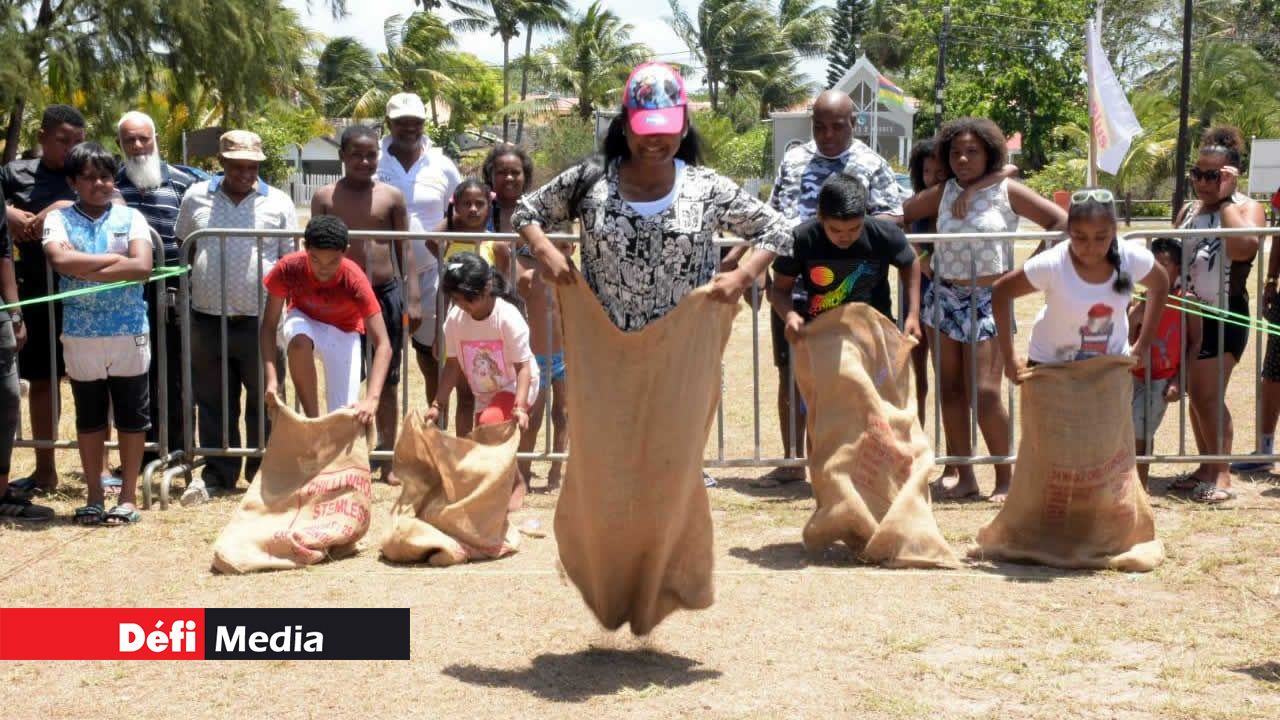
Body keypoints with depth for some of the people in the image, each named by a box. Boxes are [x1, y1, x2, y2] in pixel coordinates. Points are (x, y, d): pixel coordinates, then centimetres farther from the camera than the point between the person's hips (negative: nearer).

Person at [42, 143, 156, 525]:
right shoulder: (59, 219, 2)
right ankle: (94, 495, 21)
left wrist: (86, 270, -13)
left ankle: (128, 496, 16)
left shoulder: (130, 218, 2)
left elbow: (143, 266, -12)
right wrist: (114, 258, -13)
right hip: (80, 336, 1)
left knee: (132, 417, 6)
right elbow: (60, 259, -17)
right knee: (89, 418, 11)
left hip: (129, 333, 0)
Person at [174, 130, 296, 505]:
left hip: (261, 320, -1)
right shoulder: (196, 198, 6)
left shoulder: (278, 203, 2)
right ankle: (217, 474, 17)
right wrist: (193, 287, 13)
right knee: (213, 403, 8)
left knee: (264, 402, 6)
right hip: (208, 319, 1)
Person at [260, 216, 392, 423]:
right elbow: (269, 325, -23)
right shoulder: (288, 268, -30)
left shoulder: (354, 280, -34)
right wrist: (271, 380, -38)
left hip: (343, 332, 0)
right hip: (304, 321, 0)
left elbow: (383, 345, -36)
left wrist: (372, 399, -50)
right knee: (299, 341, -37)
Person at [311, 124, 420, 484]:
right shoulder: (324, 198, 2)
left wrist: (413, 299, -4)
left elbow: (405, 250, 4)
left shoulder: (392, 197, 3)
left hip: (386, 294, 0)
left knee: (386, 381, 7)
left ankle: (387, 462, 15)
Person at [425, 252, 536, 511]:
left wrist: (520, 405, -35)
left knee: (490, 422, -30)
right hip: (484, 392, 6)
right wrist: (437, 404, -8)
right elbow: (453, 365, -4)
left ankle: (516, 483, -14)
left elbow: (523, 366, -24)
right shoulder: (454, 319, -12)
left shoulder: (508, 317, -26)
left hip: (515, 387, -6)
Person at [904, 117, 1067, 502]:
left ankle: (1005, 477, 1)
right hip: (944, 296, 4)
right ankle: (964, 476, 11)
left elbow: (1059, 220, -3)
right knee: (950, 390, 4)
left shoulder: (1007, 191, -2)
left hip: (988, 300, -4)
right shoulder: (943, 193, 8)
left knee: (985, 393, -11)